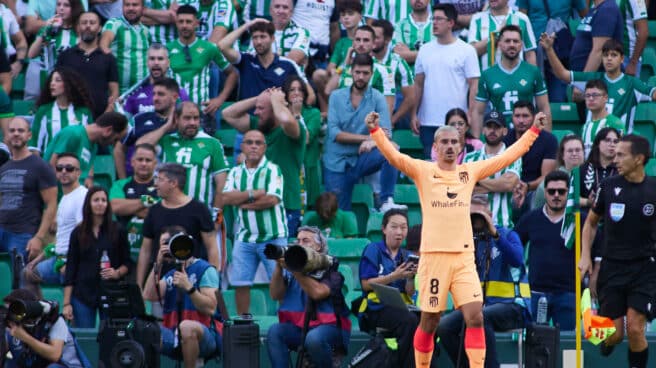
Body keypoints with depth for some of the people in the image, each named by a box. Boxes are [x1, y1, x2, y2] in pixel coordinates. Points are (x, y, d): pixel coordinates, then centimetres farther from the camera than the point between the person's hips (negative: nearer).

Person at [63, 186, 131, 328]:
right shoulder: (78, 233, 6)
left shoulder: (117, 230, 4)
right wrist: (66, 303, 1)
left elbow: (127, 263, 10)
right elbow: (70, 268, 6)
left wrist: (117, 273, -14)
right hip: (83, 295, 1)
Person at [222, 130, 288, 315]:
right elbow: (226, 197, -4)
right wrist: (253, 194, -13)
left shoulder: (272, 170, -3)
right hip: (244, 237, 4)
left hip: (272, 236, -4)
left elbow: (272, 199, -16)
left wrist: (244, 204, -7)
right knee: (240, 284, 4)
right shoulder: (235, 172, 11)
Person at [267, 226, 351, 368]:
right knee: (274, 332, -24)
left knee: (314, 338, -36)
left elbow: (317, 293, -22)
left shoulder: (330, 268, -4)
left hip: (328, 325, -4)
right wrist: (278, 267, -12)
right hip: (298, 326, 4)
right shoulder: (291, 268, 9)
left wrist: (295, 270, -26)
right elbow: (275, 295, 0)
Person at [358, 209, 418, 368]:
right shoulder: (373, 250, 4)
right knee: (410, 321, -34)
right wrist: (394, 276, -14)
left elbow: (410, 292, 10)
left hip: (401, 307, 5)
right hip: (376, 308, -5)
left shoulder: (406, 256, 17)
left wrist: (411, 278, -12)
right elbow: (366, 284, -5)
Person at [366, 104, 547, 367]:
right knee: (429, 323, 4)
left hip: (464, 258, 3)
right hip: (433, 256, -2)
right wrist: (376, 131, -26)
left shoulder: (470, 172, 11)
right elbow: (394, 156, -11)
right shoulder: (423, 171, 2)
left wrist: (534, 131, 11)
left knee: (475, 318, -9)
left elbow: (507, 156, 14)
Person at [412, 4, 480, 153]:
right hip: (427, 123, 4)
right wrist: (414, 114, 5)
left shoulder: (466, 51, -1)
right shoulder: (425, 50, 11)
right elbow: (418, 85, 13)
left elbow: (474, 87, -4)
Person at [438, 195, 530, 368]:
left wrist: (495, 234, -23)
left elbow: (517, 260, -19)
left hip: (511, 306, -5)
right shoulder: (470, 241, 14)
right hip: (481, 306, 5)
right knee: (444, 325, -19)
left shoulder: (507, 235, 1)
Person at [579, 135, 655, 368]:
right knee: (614, 334, 0)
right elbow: (591, 222, 15)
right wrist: (585, 256, 4)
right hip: (612, 267, 1)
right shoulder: (609, 186, 1)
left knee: (635, 330, -13)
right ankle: (605, 345, 35)